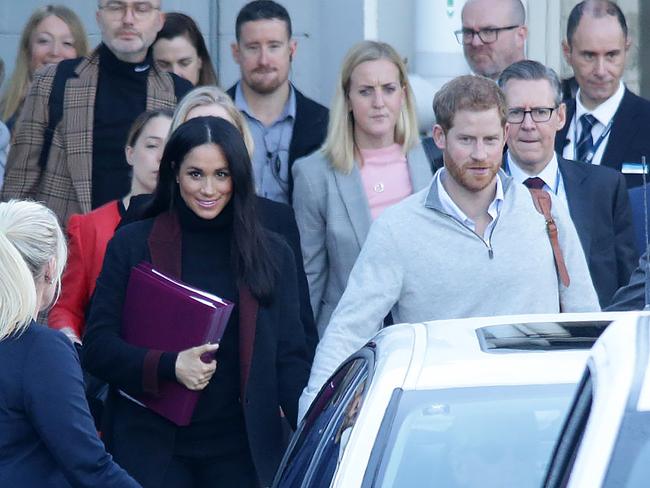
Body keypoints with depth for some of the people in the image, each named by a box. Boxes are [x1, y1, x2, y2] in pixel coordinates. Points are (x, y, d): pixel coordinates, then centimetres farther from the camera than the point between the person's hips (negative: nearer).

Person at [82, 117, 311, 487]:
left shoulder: (271, 253, 9)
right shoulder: (132, 245, 3)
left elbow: (290, 358, 7)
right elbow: (98, 346, -1)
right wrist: (168, 366, -19)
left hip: (241, 451, 2)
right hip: (151, 448, -1)